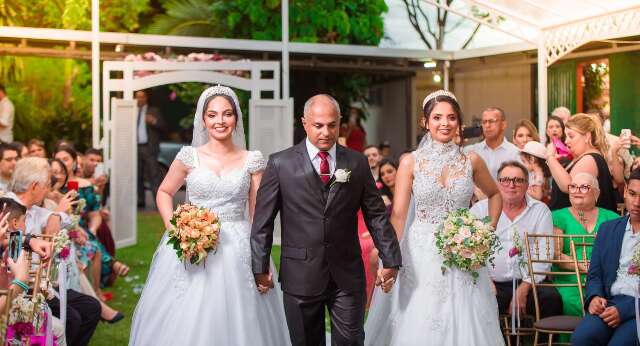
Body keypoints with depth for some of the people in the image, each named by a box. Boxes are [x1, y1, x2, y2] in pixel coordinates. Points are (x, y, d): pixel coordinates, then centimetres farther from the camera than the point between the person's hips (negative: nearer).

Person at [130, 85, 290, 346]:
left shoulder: (252, 161, 3)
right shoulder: (189, 156, 1)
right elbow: (164, 192, 14)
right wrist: (172, 227, -2)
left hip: (237, 253, 0)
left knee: (235, 323, 3)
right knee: (184, 324, 2)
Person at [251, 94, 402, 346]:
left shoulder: (357, 163, 6)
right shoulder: (280, 163, 0)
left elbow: (376, 215, 7)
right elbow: (263, 221, 0)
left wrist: (391, 260, 2)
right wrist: (260, 267, -2)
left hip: (348, 277, 1)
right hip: (300, 276, -1)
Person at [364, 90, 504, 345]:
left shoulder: (471, 161, 4)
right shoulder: (411, 162, -1)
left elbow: (495, 195, 21)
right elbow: (397, 215, -5)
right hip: (420, 257, -2)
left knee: (463, 324, 3)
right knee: (418, 326, 0)